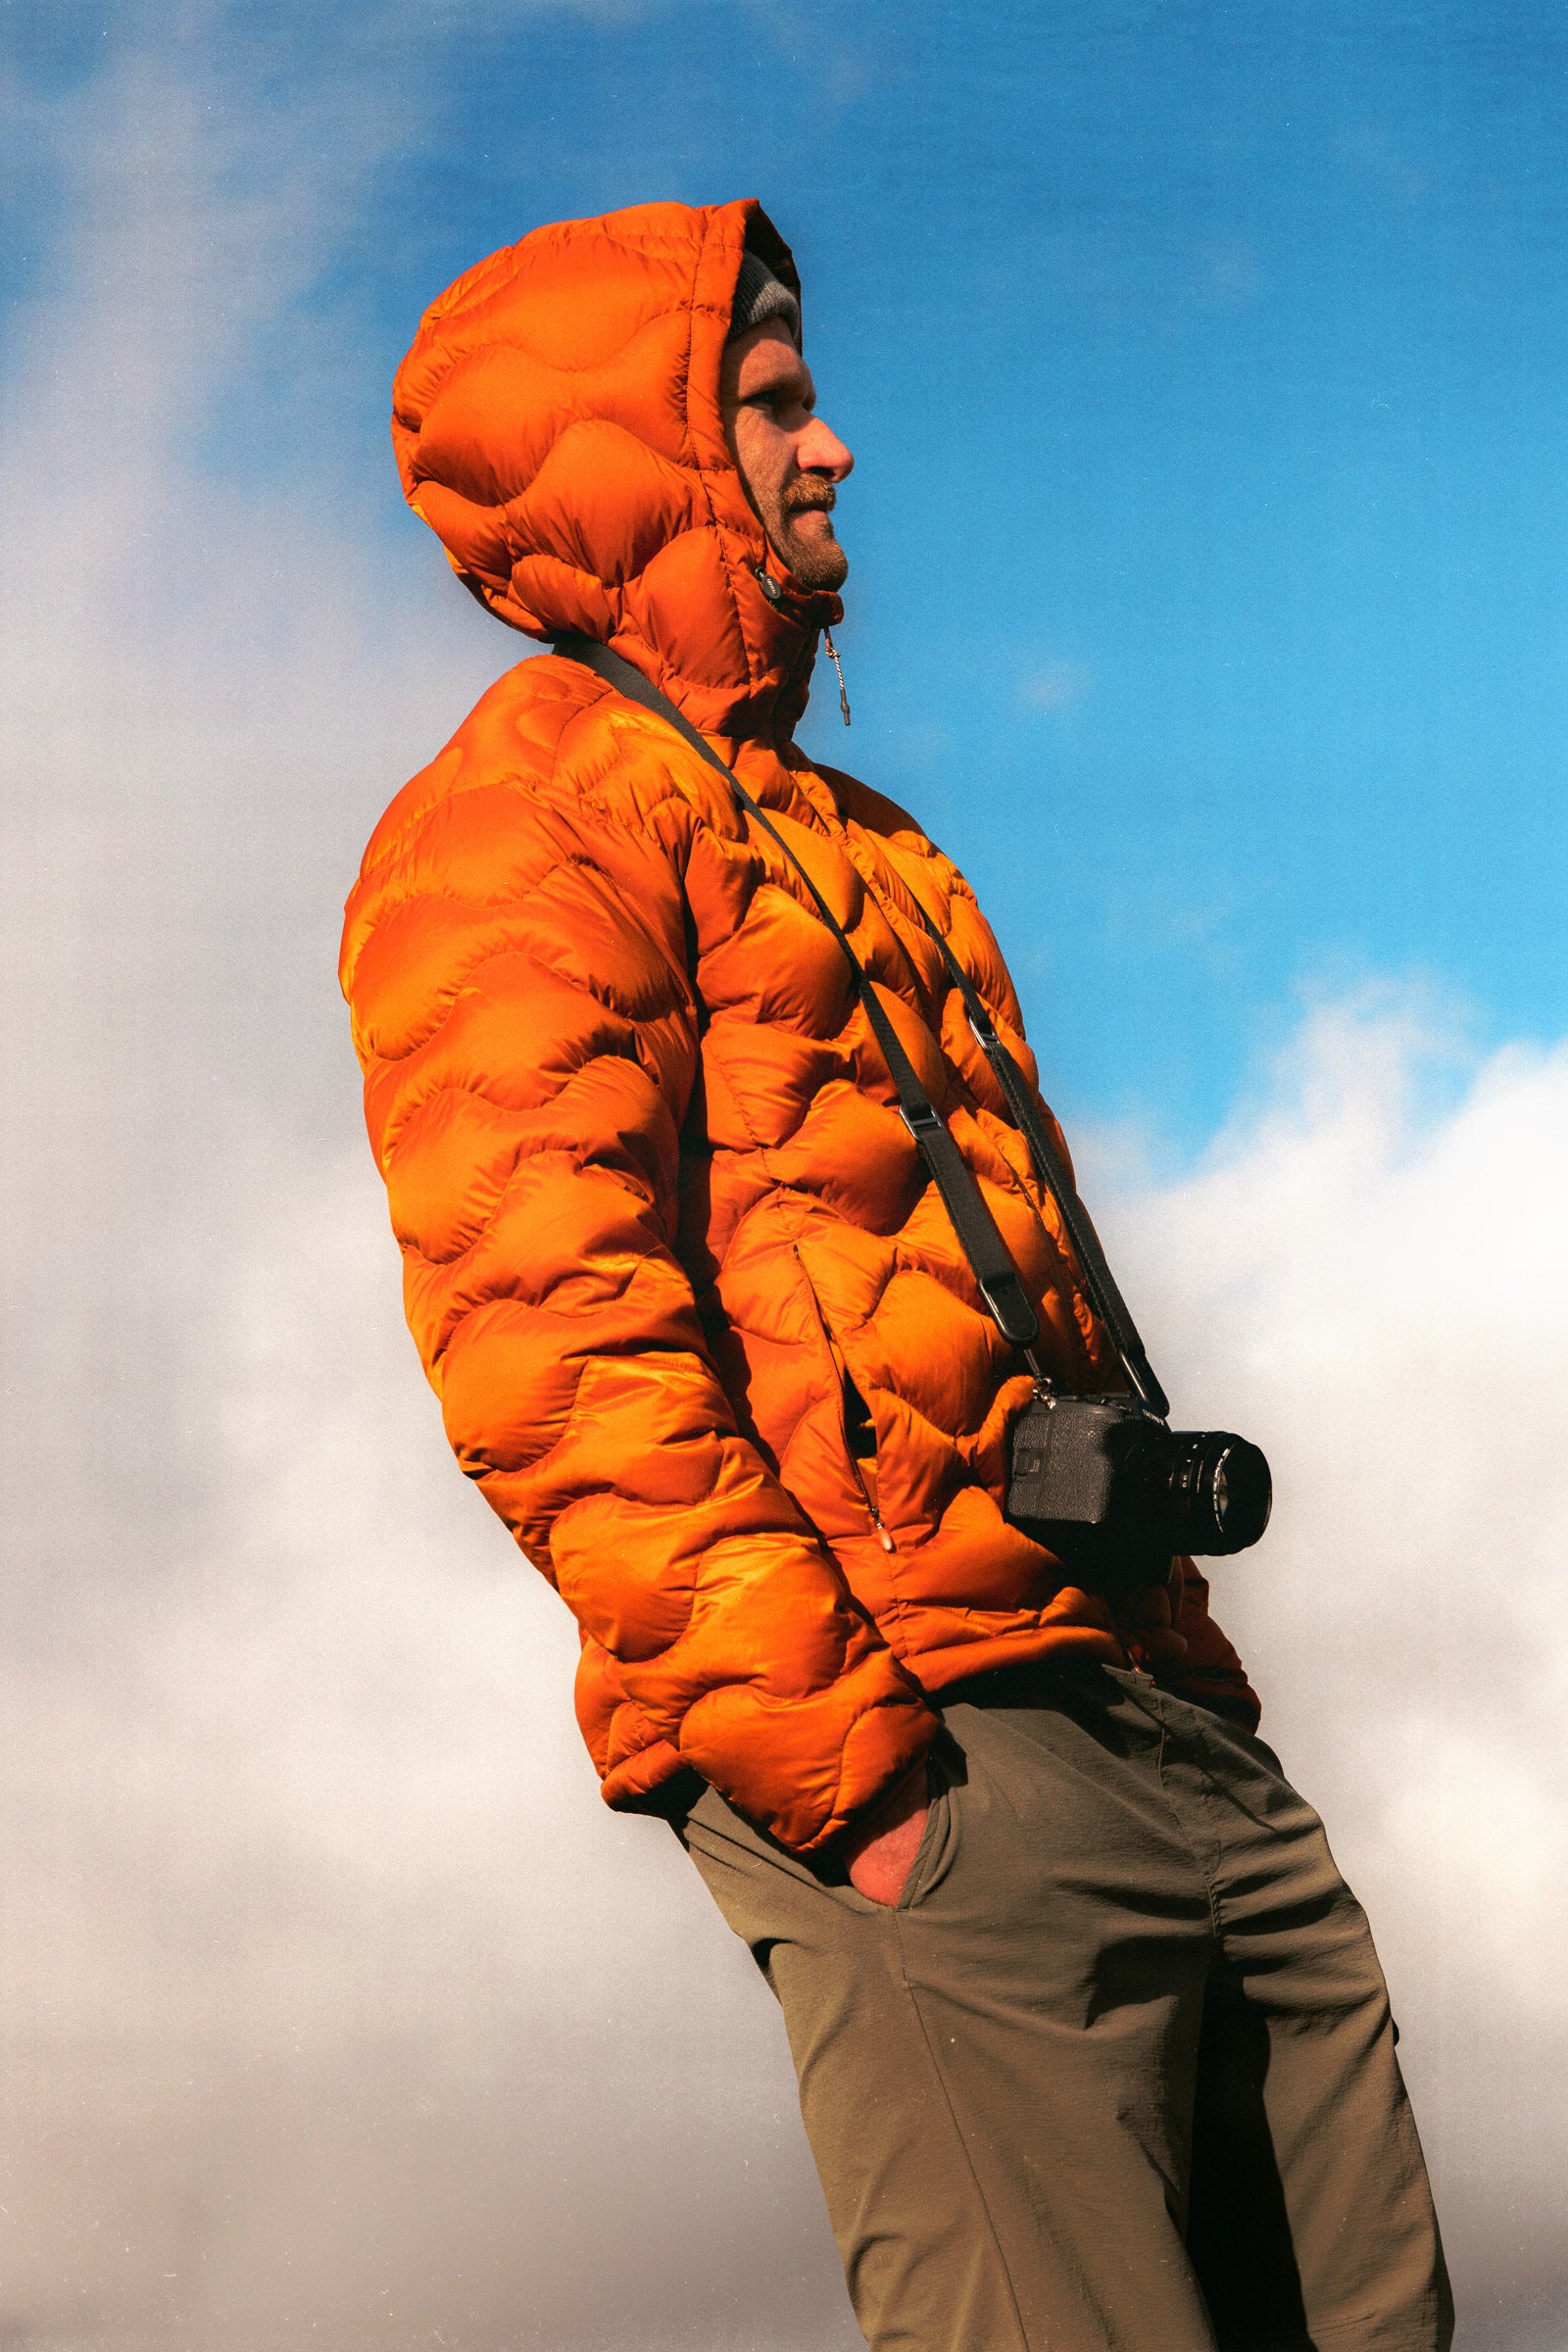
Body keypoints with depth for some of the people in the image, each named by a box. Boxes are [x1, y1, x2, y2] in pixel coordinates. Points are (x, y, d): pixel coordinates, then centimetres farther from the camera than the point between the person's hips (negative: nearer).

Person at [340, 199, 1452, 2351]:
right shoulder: (530, 803, -1)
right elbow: (547, 1324, -14)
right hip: (929, 1760, -9)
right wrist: (828, 1756, -20)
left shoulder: (846, 839, 29)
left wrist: (1180, 1642, 17)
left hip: (1151, 1716, 9)